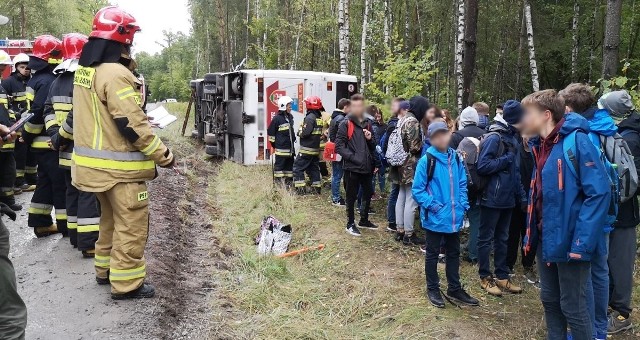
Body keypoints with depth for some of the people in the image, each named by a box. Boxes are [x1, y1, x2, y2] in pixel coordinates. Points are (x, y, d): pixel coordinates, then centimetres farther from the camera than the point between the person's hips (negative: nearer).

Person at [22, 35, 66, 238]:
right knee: (62, 183, -3)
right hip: (50, 143, -10)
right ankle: (66, 225, 4)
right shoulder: (48, 81, -17)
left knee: (45, 182, 15)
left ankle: (41, 223, 21)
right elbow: (37, 113, -23)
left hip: (42, 143, 10)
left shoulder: (37, 79, 15)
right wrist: (27, 136, -14)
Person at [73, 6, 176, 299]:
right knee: (131, 225, 1)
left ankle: (105, 269, 36)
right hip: (120, 167, -10)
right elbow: (132, 124, -23)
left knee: (111, 218, 24)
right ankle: (126, 284, 9)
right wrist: (163, 155, -16)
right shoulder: (115, 74, -21)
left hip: (95, 163, 10)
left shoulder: (84, 70, 11)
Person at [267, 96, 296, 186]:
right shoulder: (277, 118, -13)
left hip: (290, 147, 8)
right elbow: (270, 132, -10)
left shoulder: (290, 117, 11)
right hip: (281, 148, -8)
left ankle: (289, 180, 22)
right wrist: (274, 144, -5)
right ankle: (278, 180, 5)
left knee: (290, 164, 13)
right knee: (279, 164, -1)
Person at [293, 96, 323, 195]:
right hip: (316, 148, 8)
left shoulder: (310, 117, -16)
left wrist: (299, 132, -4)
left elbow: (305, 132, -23)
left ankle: (300, 189, -5)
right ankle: (317, 188, 20)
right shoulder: (319, 117, 11)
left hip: (306, 149, -8)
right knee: (313, 168, 16)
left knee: (298, 168, -2)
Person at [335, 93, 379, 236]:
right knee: (351, 196, 5)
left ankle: (364, 220, 35)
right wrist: (353, 157, -21)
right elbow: (339, 146, -13)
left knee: (368, 194, 17)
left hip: (367, 166, 7)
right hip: (352, 167, -6)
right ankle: (350, 224, 20)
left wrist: (370, 139, -2)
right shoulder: (346, 123, -8)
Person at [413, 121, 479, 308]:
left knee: (454, 253, 18)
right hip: (434, 218, -5)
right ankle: (432, 289, 26)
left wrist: (463, 205, 0)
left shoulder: (456, 158, 2)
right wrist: (432, 205, -17)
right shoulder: (427, 160, -13)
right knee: (432, 254, 10)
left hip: (454, 217, 5)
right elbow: (417, 189, -11)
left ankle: (454, 288, 33)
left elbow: (462, 184, 11)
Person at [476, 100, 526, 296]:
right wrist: (506, 160, -13)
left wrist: (521, 196, 12)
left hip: (507, 198, 8)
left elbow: (515, 170, 16)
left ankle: (502, 276, 25)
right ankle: (485, 277, 14)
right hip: (492, 198, -8)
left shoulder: (511, 138, 12)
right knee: (486, 238, 4)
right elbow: (482, 166, -21)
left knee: (502, 238, 15)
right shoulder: (494, 138, -14)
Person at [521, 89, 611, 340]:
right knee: (549, 300, 18)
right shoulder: (541, 146, 10)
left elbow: (599, 193, -21)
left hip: (569, 241, -8)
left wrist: (582, 242, -24)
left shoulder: (576, 141, -16)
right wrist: (531, 233, 11)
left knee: (572, 306, 5)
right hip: (546, 239, 8)